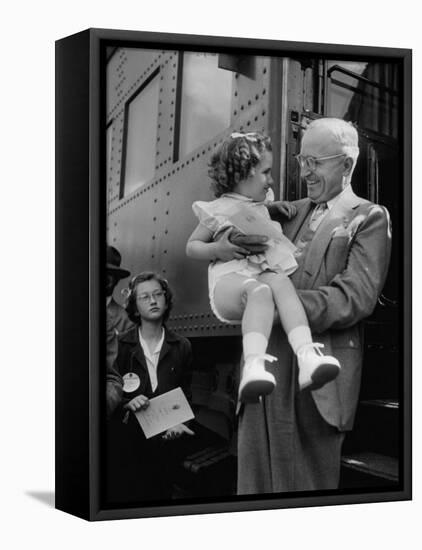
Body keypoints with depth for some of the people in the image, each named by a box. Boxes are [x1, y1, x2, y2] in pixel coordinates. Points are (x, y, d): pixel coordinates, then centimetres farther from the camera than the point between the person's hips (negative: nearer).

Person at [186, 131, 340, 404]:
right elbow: (191, 246, 14)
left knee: (280, 282, -33)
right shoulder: (217, 210, 11)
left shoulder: (262, 208, 29)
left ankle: (306, 356, -52)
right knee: (259, 290, -39)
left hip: (266, 273, 4)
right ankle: (253, 365, -58)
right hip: (229, 279, -4)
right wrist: (220, 249, -6)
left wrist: (278, 209, 26)